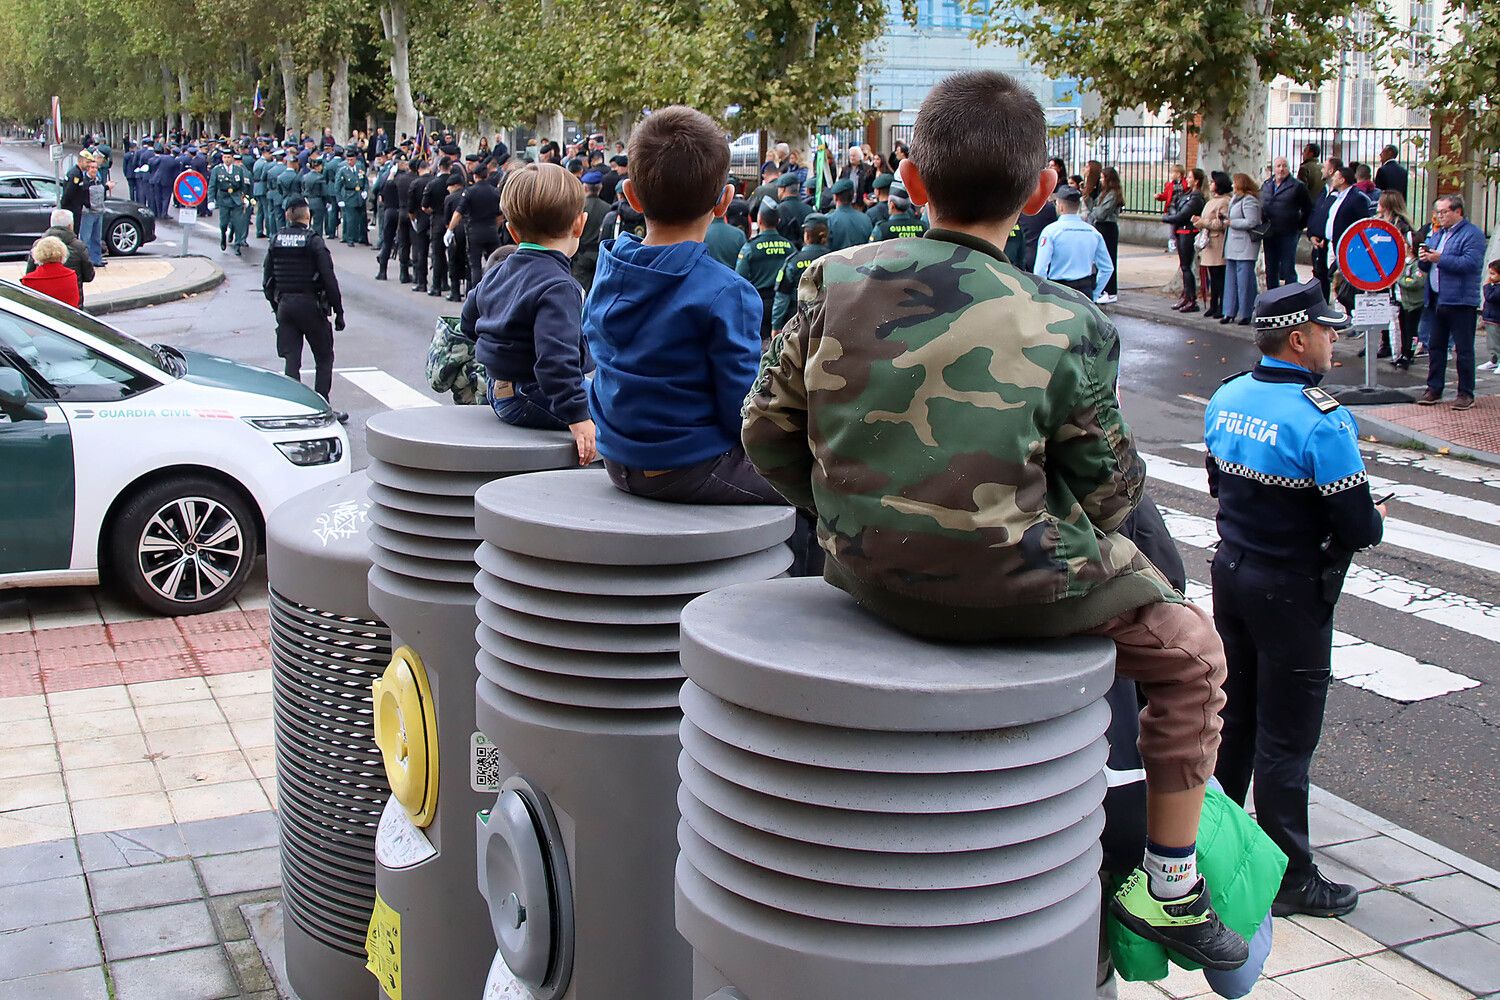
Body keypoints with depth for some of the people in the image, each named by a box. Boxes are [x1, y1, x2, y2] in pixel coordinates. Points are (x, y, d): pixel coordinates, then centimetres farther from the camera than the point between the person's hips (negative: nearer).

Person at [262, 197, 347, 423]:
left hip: (285, 305, 4)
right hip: (310, 304, -4)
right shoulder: (314, 240, -11)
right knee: (324, 358, 7)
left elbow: (267, 279, 8)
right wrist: (338, 311, -7)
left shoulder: (276, 240, 4)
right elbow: (329, 279, -13)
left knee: (291, 360, 7)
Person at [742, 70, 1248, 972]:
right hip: (1009, 586, -5)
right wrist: (1087, 516, 18)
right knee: (1190, 650, 19)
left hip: (866, 572, 5)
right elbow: (1108, 492, -6)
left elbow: (768, 433, 2)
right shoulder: (1065, 329, -14)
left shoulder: (833, 286, -5)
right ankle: (1170, 886, 24)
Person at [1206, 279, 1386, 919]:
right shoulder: (1322, 420, -23)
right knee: (1286, 737, 3)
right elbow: (1357, 527, -21)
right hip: (1291, 590, -7)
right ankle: (1289, 878, 14)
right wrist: (1376, 520, 0)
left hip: (1231, 570, 7)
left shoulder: (1226, 398, 0)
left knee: (1232, 714, 20)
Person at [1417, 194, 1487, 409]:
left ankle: (1466, 393, 4)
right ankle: (1434, 389, 18)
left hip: (1460, 302, -8)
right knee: (1435, 347, 11)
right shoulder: (1437, 235, 18)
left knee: (1464, 349, -2)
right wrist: (1423, 258, -2)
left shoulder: (1472, 234, -7)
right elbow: (1425, 266, 21)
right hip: (1437, 301, 8)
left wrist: (1440, 258, -20)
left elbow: (1471, 263, -21)